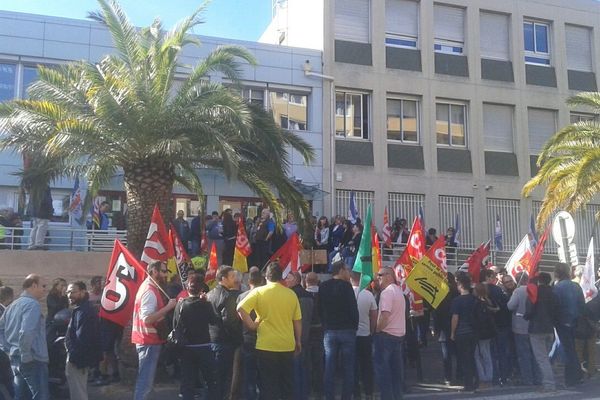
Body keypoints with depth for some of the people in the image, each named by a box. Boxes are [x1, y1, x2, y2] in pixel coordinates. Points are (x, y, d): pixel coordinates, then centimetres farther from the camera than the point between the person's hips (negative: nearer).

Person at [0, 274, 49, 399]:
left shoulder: (13, 304, 15)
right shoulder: (32, 304, -15)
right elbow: (26, 332, -28)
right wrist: (26, 356, -18)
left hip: (15, 359, 9)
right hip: (33, 361, -9)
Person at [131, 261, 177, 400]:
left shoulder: (149, 287, 13)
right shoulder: (150, 291, -19)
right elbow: (147, 319, -28)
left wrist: (166, 307, 6)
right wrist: (168, 307, -25)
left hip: (148, 339, 10)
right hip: (149, 340, -10)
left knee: (145, 378, 18)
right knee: (146, 380, -5)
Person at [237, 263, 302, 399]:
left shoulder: (259, 292, -6)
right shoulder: (291, 294, 1)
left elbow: (240, 308, -17)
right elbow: (297, 321, 5)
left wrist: (251, 325, -6)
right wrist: (298, 341, 16)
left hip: (266, 345, -3)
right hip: (287, 346, 3)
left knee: (268, 385, 5)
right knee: (286, 383, 16)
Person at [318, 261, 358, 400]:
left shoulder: (323, 287, 8)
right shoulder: (346, 286, -8)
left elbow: (320, 310, 11)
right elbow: (354, 309, -10)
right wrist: (354, 327, 2)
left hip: (329, 331, 4)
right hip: (347, 330, -4)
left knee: (329, 368, 6)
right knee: (348, 369, 3)